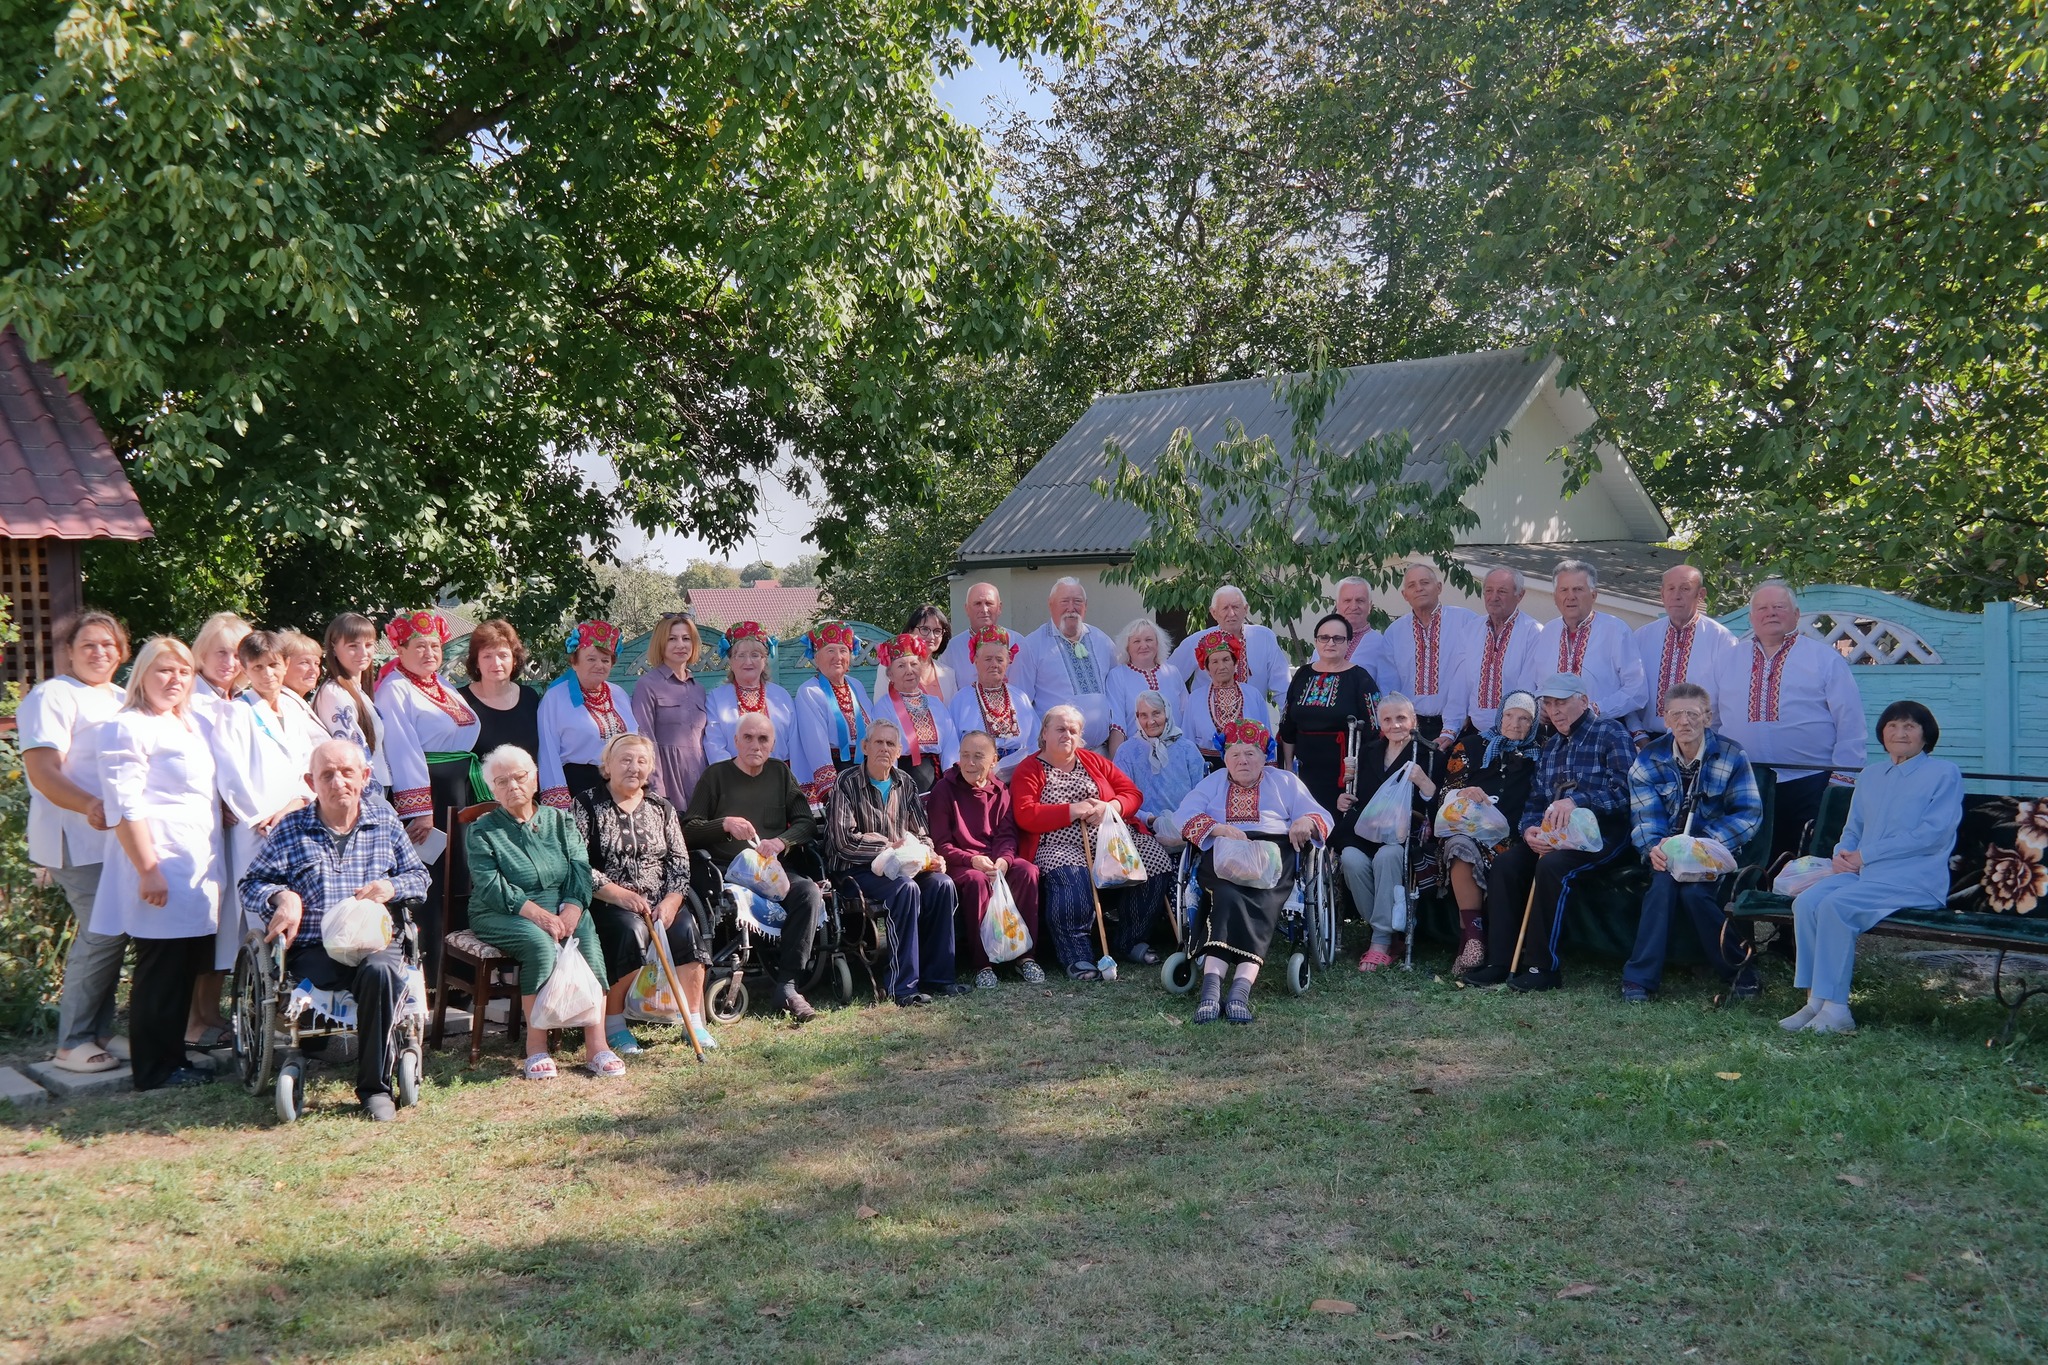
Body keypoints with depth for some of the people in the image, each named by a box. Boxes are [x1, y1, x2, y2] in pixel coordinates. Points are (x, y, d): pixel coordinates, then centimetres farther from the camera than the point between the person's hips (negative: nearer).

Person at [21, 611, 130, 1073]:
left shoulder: (122, 700, 19)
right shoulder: (52, 696, -6)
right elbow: (42, 770, -16)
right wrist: (91, 805, -31)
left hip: (120, 837, 8)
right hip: (79, 841, -8)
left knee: (108, 932, 8)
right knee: (103, 933, -13)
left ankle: (99, 1031, 16)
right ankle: (72, 1043, -3)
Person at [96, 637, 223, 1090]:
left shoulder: (191, 726, 19)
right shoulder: (129, 727, -8)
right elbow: (124, 806, -16)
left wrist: (214, 864, 21)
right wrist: (148, 869, -21)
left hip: (198, 870, 9)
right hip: (161, 871, -9)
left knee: (188, 968, 11)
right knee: (160, 971, -3)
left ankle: (173, 1060, 20)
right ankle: (155, 1070, 6)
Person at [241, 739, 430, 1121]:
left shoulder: (385, 822, 18)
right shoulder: (291, 829, 15)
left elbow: (419, 876, 19)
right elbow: (250, 885, 13)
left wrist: (392, 886, -3)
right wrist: (281, 896, -8)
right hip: (313, 950, -1)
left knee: (380, 970, -37)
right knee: (378, 974, -38)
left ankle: (375, 1086, -23)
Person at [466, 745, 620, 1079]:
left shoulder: (560, 820, 14)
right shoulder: (483, 831, 5)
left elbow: (580, 869, 1)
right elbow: (490, 886, -10)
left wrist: (571, 911, -19)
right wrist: (536, 913, -25)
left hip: (561, 909, 3)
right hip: (500, 916, -2)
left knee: (587, 934, -29)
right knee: (541, 943, -34)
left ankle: (596, 1045, -33)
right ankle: (536, 1048, -27)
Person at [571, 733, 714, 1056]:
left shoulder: (662, 807, 14)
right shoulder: (587, 805, 1)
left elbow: (680, 861, 7)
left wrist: (671, 902, -11)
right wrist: (619, 895, -19)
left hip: (660, 901, 4)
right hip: (607, 904, -4)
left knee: (686, 928, -25)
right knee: (631, 929, -34)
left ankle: (694, 1022, -16)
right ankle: (613, 1025, -19)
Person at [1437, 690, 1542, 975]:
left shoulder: (1536, 757, 22)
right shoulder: (1472, 746, 20)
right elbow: (1447, 791, 11)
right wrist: (1463, 793, -11)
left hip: (1509, 837, 0)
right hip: (1466, 828, 0)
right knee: (1461, 846, -37)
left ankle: (1469, 939, -28)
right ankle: (1473, 936, -36)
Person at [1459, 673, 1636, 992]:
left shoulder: (1610, 733, -3)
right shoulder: (1550, 746, 19)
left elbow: (1625, 789, -17)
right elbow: (1535, 800, 15)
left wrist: (1576, 800, -28)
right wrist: (1529, 828, -8)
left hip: (1602, 834, -7)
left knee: (1551, 866, -33)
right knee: (1505, 864, -17)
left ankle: (1544, 966, -25)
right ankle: (1499, 961, -15)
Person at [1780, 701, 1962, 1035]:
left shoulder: (1944, 774, 4)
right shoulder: (1870, 776, 23)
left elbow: (1933, 833, -9)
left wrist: (1866, 855, -11)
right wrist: (1841, 854, -1)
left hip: (1916, 879, -6)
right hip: (1863, 874, 6)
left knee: (1836, 904, -30)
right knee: (1806, 901, -24)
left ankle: (1836, 1010, -27)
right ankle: (1816, 1001, -22)